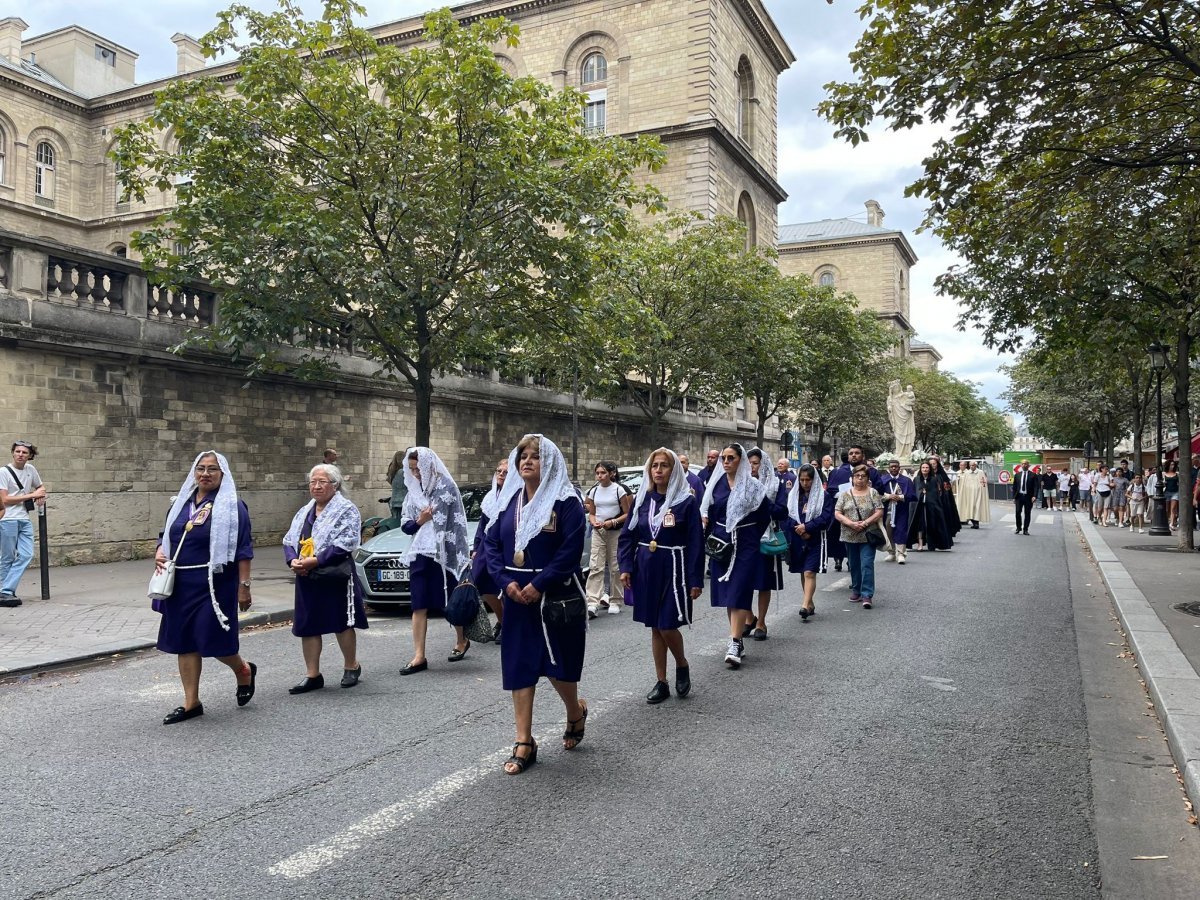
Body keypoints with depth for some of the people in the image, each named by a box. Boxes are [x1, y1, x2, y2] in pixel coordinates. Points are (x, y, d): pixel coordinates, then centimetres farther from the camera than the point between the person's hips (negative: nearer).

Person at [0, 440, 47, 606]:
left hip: (25, 520, 5)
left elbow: (40, 487, 29)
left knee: (26, 555, -6)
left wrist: (41, 495, 6)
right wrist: (31, 495, -11)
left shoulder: (30, 469, 11)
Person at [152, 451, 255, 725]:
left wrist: (244, 586, -14)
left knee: (213, 640, -3)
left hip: (214, 585, -6)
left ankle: (244, 671, 28)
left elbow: (243, 550, -10)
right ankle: (191, 703, 18)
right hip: (181, 585, 6)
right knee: (184, 642, 7)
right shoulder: (181, 503, 10)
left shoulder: (232, 506, -8)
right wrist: (160, 552, -1)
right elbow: (166, 535, 21)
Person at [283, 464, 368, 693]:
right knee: (307, 626, 7)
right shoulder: (304, 512, 17)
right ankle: (312, 675, 15)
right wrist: (293, 560, -7)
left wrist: (315, 560, -21)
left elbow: (344, 545, -17)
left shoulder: (347, 510, -6)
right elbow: (289, 540, 14)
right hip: (307, 579, 7)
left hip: (336, 577, -6)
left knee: (342, 623, 3)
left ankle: (351, 667, 21)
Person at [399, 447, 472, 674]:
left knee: (450, 602, 8)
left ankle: (462, 640, 32)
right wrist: (419, 521, -10)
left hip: (444, 554, -5)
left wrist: (459, 556, -13)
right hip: (419, 554, 5)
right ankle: (419, 656, 3)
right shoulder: (413, 492, 10)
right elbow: (405, 525, 12)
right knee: (419, 606, 1)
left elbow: (456, 523, -9)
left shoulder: (447, 487, -7)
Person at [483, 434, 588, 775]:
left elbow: (571, 548, -16)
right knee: (519, 665, 3)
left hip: (556, 595, -4)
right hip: (517, 596, 5)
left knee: (558, 663, 4)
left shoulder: (566, 500, -8)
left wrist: (539, 584, -20)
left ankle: (575, 712, 36)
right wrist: (505, 581, -10)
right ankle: (524, 743, 11)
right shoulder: (508, 500, 8)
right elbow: (491, 542, 5)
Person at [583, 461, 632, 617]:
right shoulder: (594, 491, 7)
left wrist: (613, 522, -18)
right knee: (595, 567, -7)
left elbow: (627, 514, -4)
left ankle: (615, 602, 18)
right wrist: (594, 522, -8)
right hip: (598, 531, 3)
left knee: (615, 568, 4)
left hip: (616, 532, -3)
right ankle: (592, 604, -13)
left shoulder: (619, 490, -5)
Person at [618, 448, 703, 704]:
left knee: (668, 626, -5)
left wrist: (696, 579, -12)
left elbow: (696, 542, -8)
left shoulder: (687, 501, -8)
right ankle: (661, 682, 20)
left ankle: (682, 665, 24)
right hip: (646, 570, 4)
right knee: (655, 628, 10)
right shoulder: (643, 499, 5)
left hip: (674, 570, -4)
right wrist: (626, 566, -3)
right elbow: (628, 535, 8)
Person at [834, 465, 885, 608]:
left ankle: (867, 595, -9)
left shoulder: (873, 493, 1)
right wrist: (851, 523, -15)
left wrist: (865, 523, -17)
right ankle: (856, 590, 26)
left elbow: (879, 512, -5)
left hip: (868, 536, -3)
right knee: (854, 565, 12)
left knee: (867, 564, -10)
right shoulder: (845, 494, 6)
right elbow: (837, 513, 0)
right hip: (850, 536, 3)